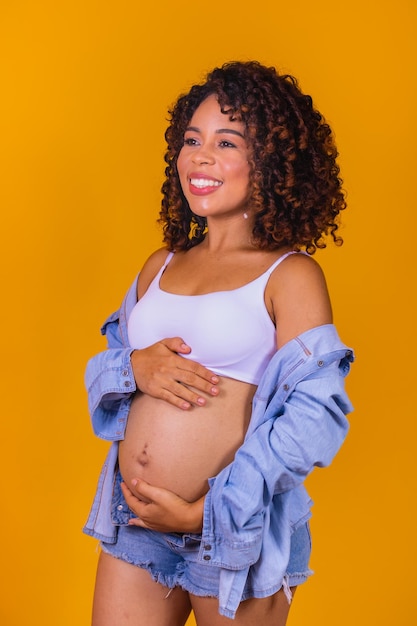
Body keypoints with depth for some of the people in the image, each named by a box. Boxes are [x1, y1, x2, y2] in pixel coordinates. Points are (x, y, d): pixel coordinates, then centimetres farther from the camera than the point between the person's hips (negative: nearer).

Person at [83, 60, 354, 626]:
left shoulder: (290, 276, -7)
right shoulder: (159, 267, 11)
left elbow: (313, 415, -14)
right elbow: (100, 370, 15)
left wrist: (205, 513, -16)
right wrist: (135, 366, -9)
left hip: (234, 530, -4)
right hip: (132, 517, 5)